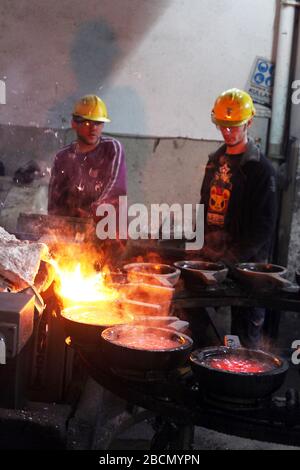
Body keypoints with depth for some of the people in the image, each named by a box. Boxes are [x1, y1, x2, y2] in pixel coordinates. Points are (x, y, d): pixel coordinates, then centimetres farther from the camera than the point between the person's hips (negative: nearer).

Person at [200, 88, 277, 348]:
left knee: (246, 329, -1)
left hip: (245, 263, -6)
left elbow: (263, 226, -13)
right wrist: (208, 247, 10)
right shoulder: (216, 160, 14)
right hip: (213, 259, 7)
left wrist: (232, 256, -16)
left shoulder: (260, 168, -8)